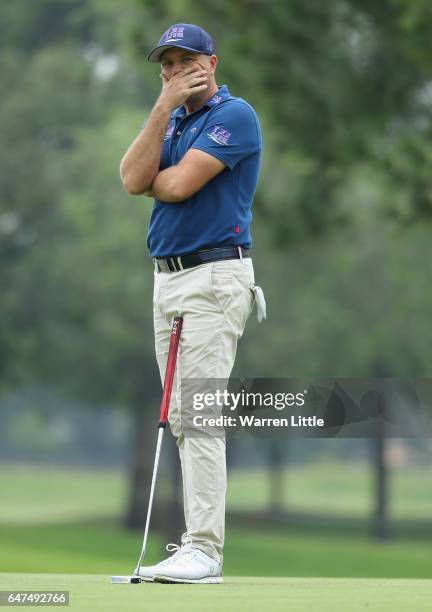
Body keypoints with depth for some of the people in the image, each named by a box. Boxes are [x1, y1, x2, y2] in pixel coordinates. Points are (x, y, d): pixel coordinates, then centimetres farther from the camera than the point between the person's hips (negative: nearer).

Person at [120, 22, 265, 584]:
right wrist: (165, 106, -7)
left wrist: (150, 177, 4)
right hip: (168, 279, 9)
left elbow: (178, 184, -18)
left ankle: (203, 551, -15)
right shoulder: (173, 123, 17)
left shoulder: (233, 115, -8)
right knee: (182, 418, 8)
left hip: (214, 278, -9)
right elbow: (133, 179, -2)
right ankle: (199, 542, 12)